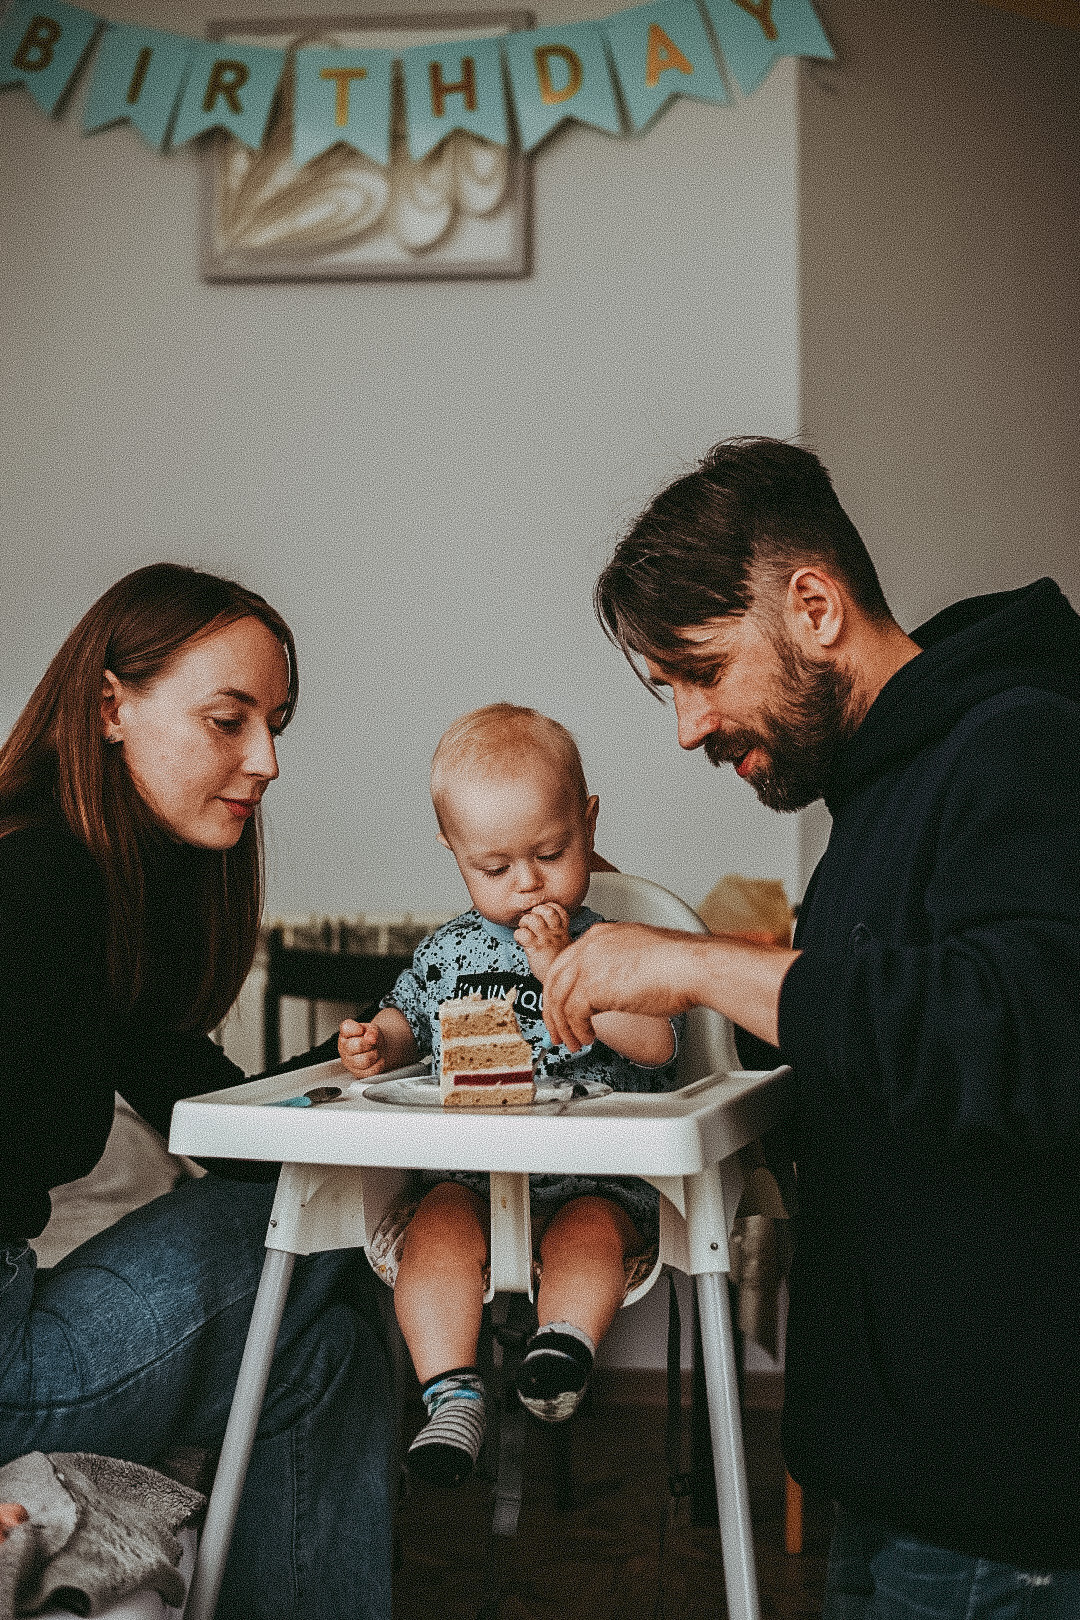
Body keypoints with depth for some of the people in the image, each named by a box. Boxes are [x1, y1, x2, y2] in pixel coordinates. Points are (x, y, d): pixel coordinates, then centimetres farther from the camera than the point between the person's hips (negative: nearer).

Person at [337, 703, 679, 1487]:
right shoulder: (448, 953, 12)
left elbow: (657, 1042, -15)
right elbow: (408, 1019, 29)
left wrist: (561, 971, -20)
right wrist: (377, 1045, 4)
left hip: (597, 1177, -2)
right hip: (470, 1172, 3)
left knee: (586, 1234, -33)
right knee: (439, 1229, -25)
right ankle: (454, 1393, -30)